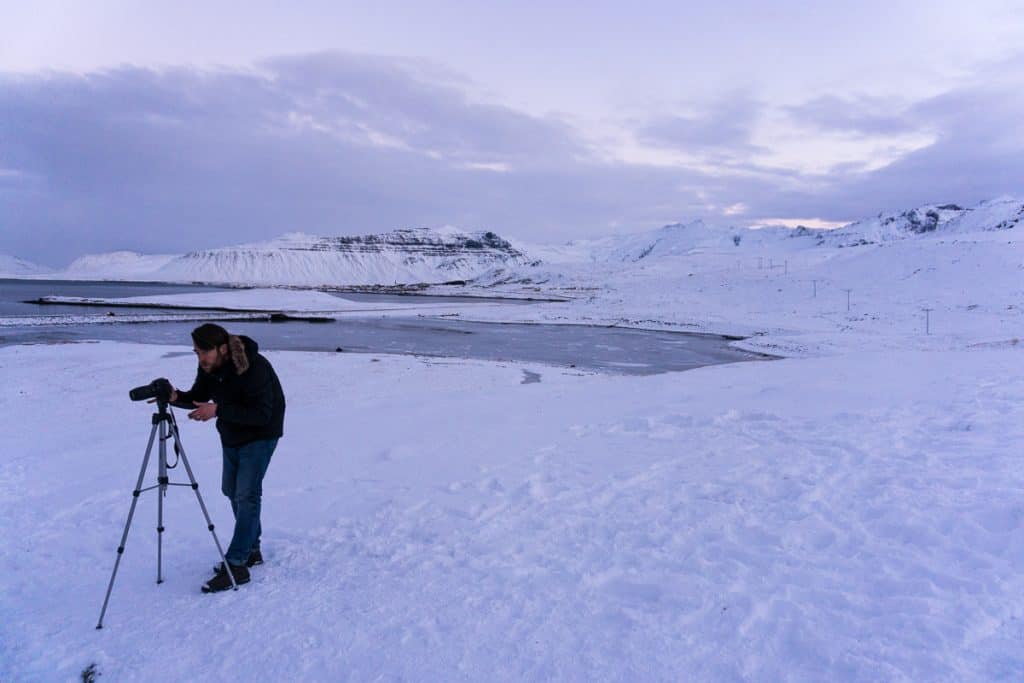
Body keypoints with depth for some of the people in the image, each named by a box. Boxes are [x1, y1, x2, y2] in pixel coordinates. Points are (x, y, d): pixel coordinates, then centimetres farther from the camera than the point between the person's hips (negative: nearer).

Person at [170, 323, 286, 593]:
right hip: (231, 436, 9)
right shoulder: (209, 367, -7)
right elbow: (199, 397, 2)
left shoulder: (255, 368, -30)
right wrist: (176, 397, -20)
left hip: (259, 436, -9)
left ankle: (236, 565, -6)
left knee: (246, 496, -11)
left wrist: (218, 410, -37)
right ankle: (251, 550, 30)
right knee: (232, 491, 15)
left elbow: (262, 414, -31)